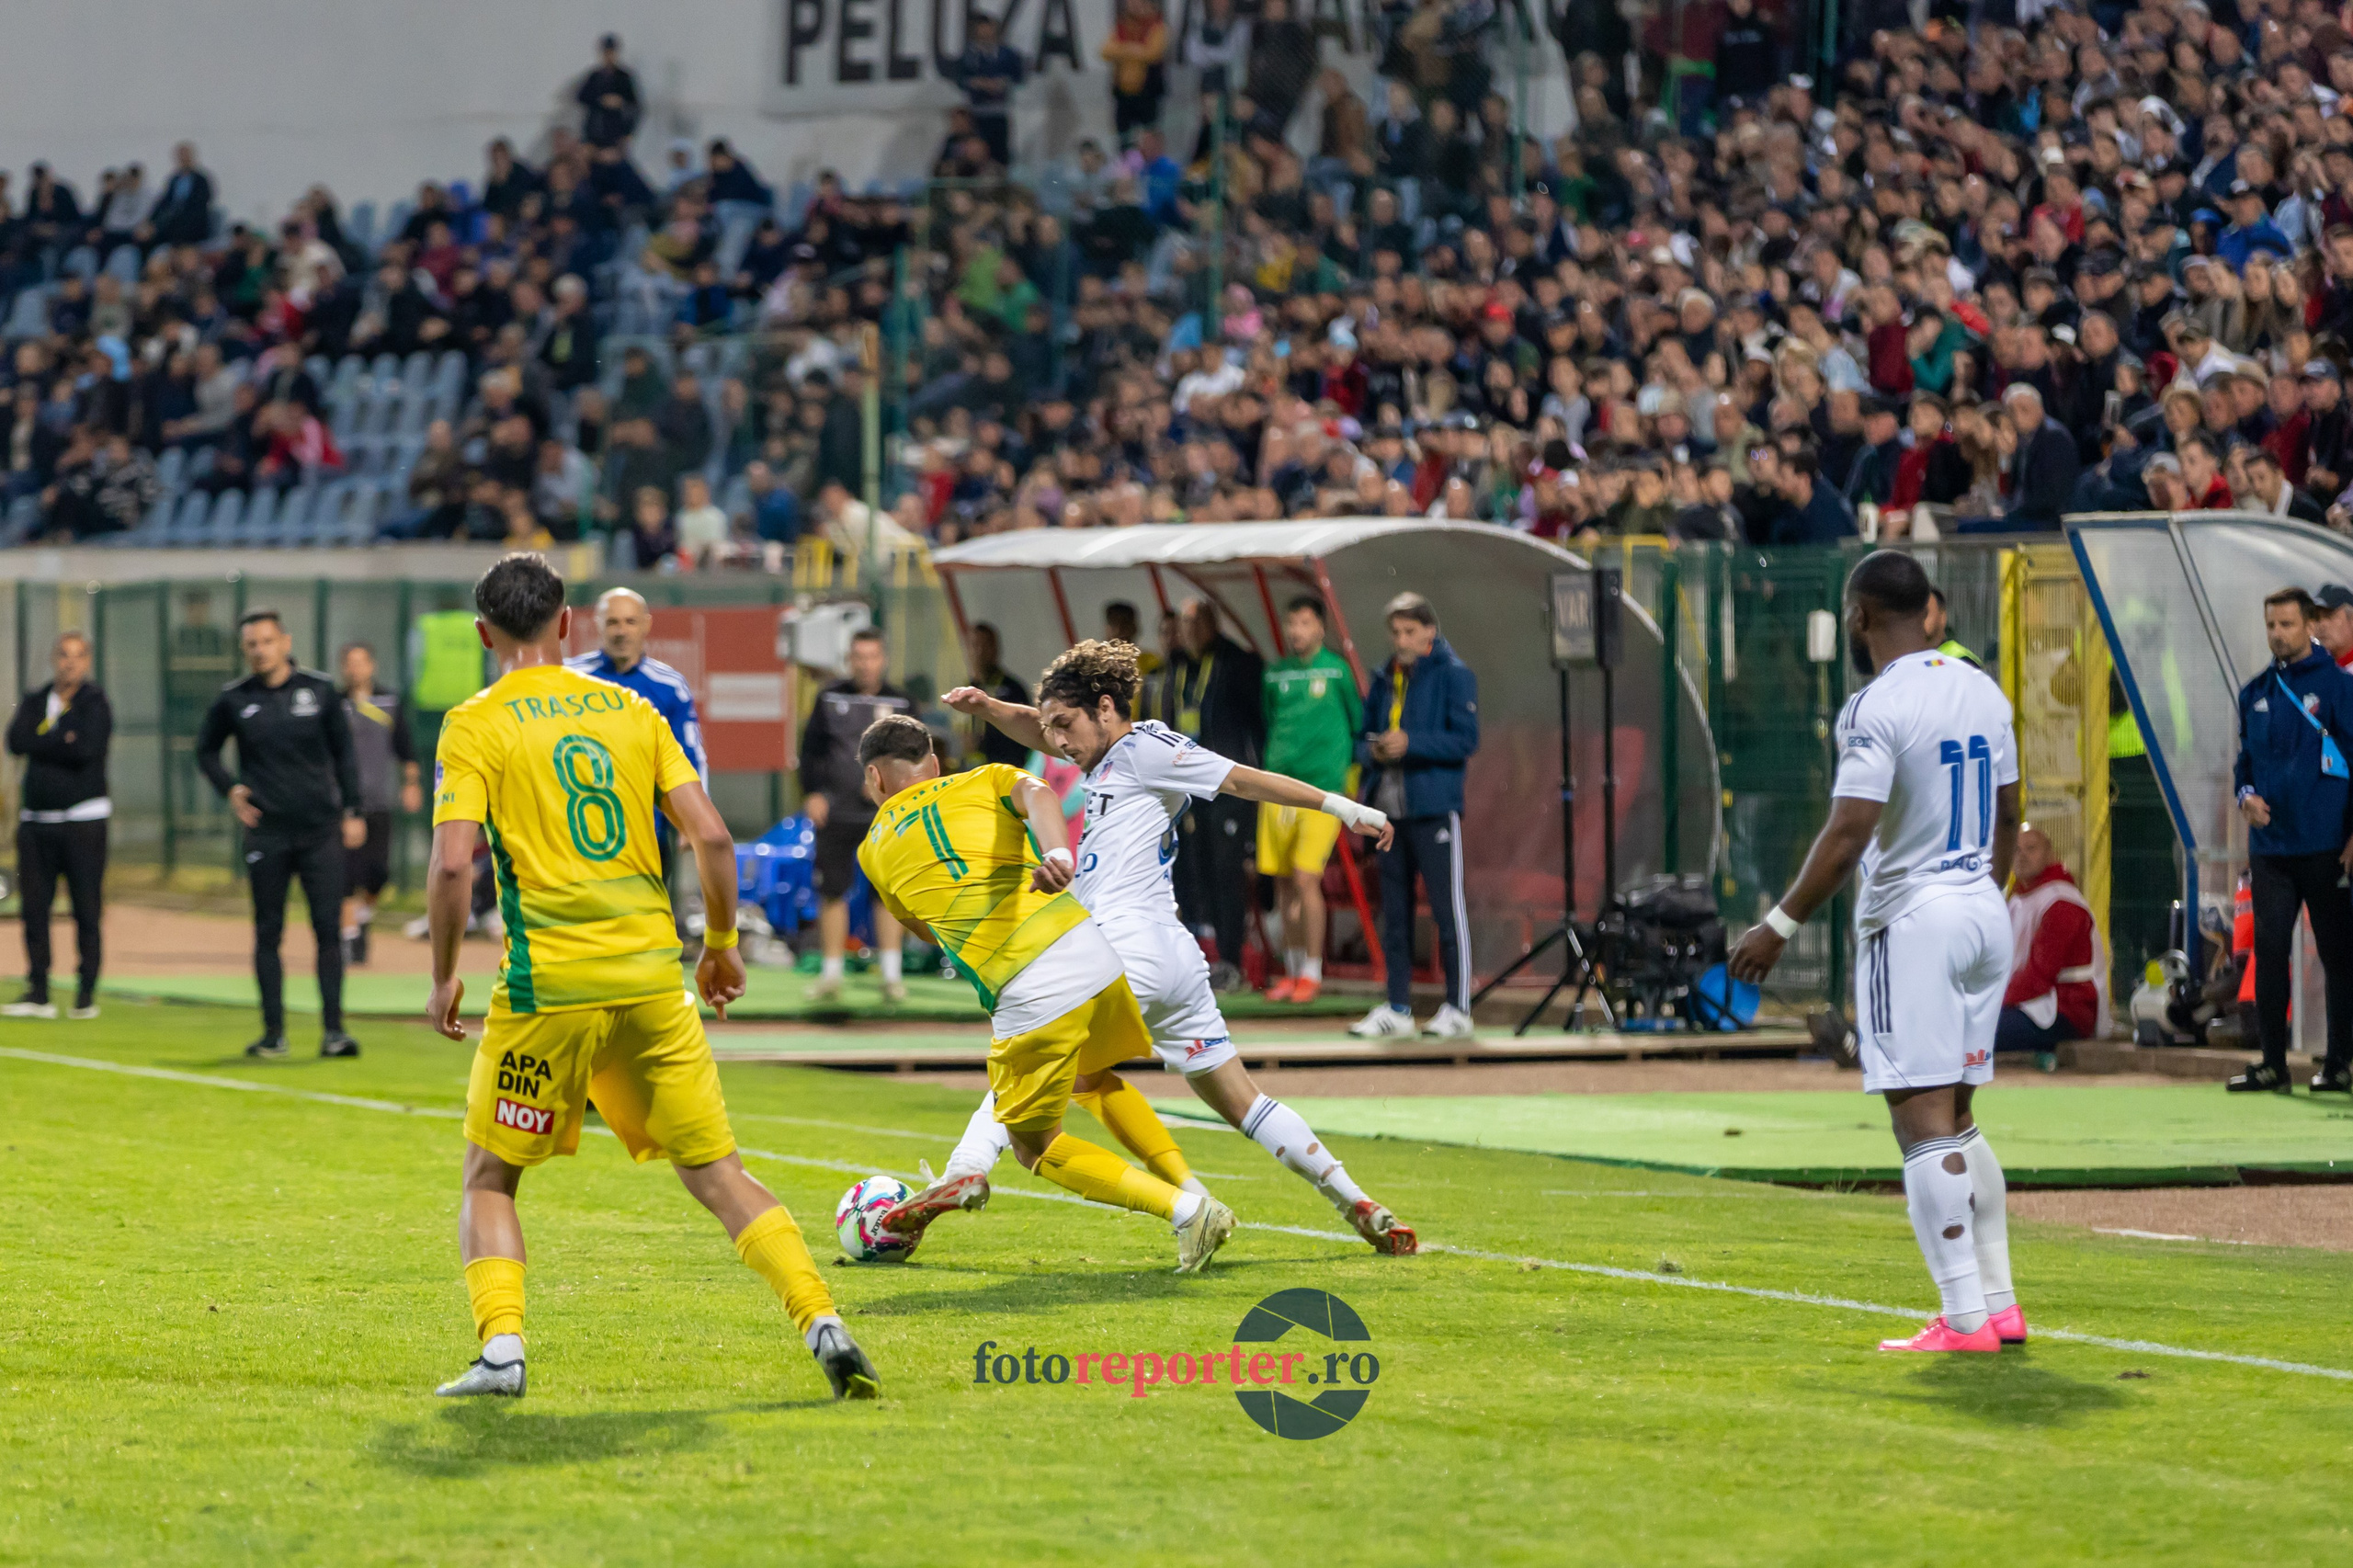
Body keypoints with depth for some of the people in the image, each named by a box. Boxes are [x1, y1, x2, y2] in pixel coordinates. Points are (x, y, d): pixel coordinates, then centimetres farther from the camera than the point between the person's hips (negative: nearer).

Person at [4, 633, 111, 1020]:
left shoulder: (95, 703, -1)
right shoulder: (34, 701, 13)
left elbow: (88, 749, -17)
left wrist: (42, 742, -7)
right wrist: (62, 742, -9)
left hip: (83, 819, -4)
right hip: (35, 820, 4)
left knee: (88, 910, -4)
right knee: (34, 907, 1)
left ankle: (86, 993, 1)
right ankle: (38, 993, 5)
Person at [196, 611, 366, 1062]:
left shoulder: (320, 691, 3)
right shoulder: (233, 700, 3)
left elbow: (343, 753, 10)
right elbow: (206, 750, 17)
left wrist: (352, 812, 5)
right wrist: (230, 789, 0)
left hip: (320, 830, 0)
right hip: (266, 834, 0)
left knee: (329, 930, -4)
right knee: (268, 934, 2)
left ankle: (333, 1029, -1)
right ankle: (273, 1033, 8)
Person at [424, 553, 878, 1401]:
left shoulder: (475, 725, -2)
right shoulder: (631, 710, 9)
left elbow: (452, 866, -12)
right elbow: (711, 836, 3)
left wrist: (444, 979, 1)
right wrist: (722, 942, 18)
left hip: (547, 986, -3)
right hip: (652, 980, 3)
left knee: (490, 1177, 13)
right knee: (717, 1172, 8)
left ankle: (500, 1350, -4)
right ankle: (825, 1325, -6)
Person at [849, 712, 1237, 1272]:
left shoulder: (875, 851, 16)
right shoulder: (982, 782, 17)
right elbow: (1037, 793, -6)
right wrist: (1057, 853, -25)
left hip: (1028, 995, -4)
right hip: (1093, 951, 4)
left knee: (1035, 1146, 14)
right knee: (1095, 1078, 34)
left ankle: (1186, 1210, -2)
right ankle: (1192, 1188, 23)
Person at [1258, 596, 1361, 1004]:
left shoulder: (1337, 670, -1)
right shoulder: (1275, 674, 10)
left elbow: (1358, 722, 7)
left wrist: (1347, 767, 9)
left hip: (1322, 786, -4)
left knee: (1306, 879, -11)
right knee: (1283, 881, 6)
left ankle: (1312, 973, -2)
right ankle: (1292, 969, 17)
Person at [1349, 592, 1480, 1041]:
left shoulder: (1453, 675, -3)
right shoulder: (1384, 680, 16)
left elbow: (1466, 741, -10)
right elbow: (1362, 738, 21)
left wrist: (1410, 744, -18)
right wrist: (1372, 751, -3)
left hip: (1434, 809, -7)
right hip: (1390, 810, 7)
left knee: (1448, 909, -6)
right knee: (1394, 912, 9)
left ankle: (1458, 1008, -3)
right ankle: (1397, 1008, 15)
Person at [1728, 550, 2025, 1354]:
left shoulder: (1879, 708, -15)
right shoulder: (1984, 693, 10)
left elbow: (1849, 832, -21)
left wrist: (1780, 927, -16)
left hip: (1911, 923, -8)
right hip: (1985, 917, 8)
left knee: (1924, 1124, -7)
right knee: (1956, 1120, 17)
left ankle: (1966, 1319, -12)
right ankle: (2000, 1306, 15)